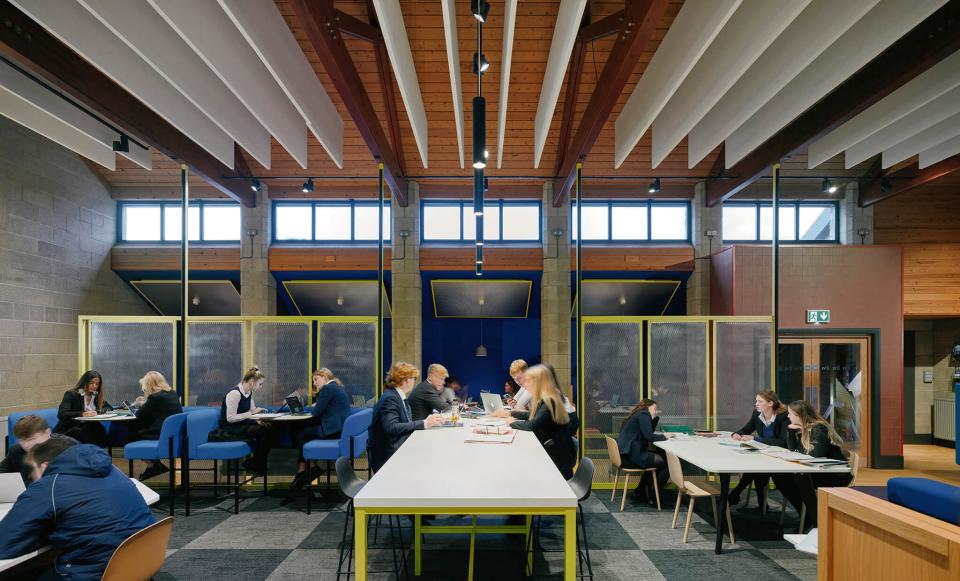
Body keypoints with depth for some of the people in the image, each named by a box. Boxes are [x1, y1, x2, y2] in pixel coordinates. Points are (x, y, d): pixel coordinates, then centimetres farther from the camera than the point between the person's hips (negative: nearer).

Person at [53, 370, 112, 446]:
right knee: (89, 433, -37)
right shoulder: (71, 394, -5)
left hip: (87, 429, 4)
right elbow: (61, 414, -19)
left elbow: (110, 408, 15)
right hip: (67, 431, -4)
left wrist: (97, 412, -8)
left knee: (100, 430, -31)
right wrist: (82, 414, -35)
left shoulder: (96, 396, 12)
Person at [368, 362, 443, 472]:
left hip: (399, 450, 9)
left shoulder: (400, 397, 13)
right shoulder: (390, 398, -14)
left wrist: (428, 421, -7)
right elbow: (391, 428, -26)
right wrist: (424, 423, -26)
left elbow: (407, 423, 7)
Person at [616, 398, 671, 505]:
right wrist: (664, 436, -2)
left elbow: (649, 432, 24)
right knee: (666, 463, -8)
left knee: (660, 457, 26)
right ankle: (651, 496, 6)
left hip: (626, 454, 11)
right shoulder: (643, 415, -7)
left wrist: (655, 417, 17)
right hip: (631, 455, -11)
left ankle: (640, 492, 27)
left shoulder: (638, 415, 23)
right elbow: (649, 436, -17)